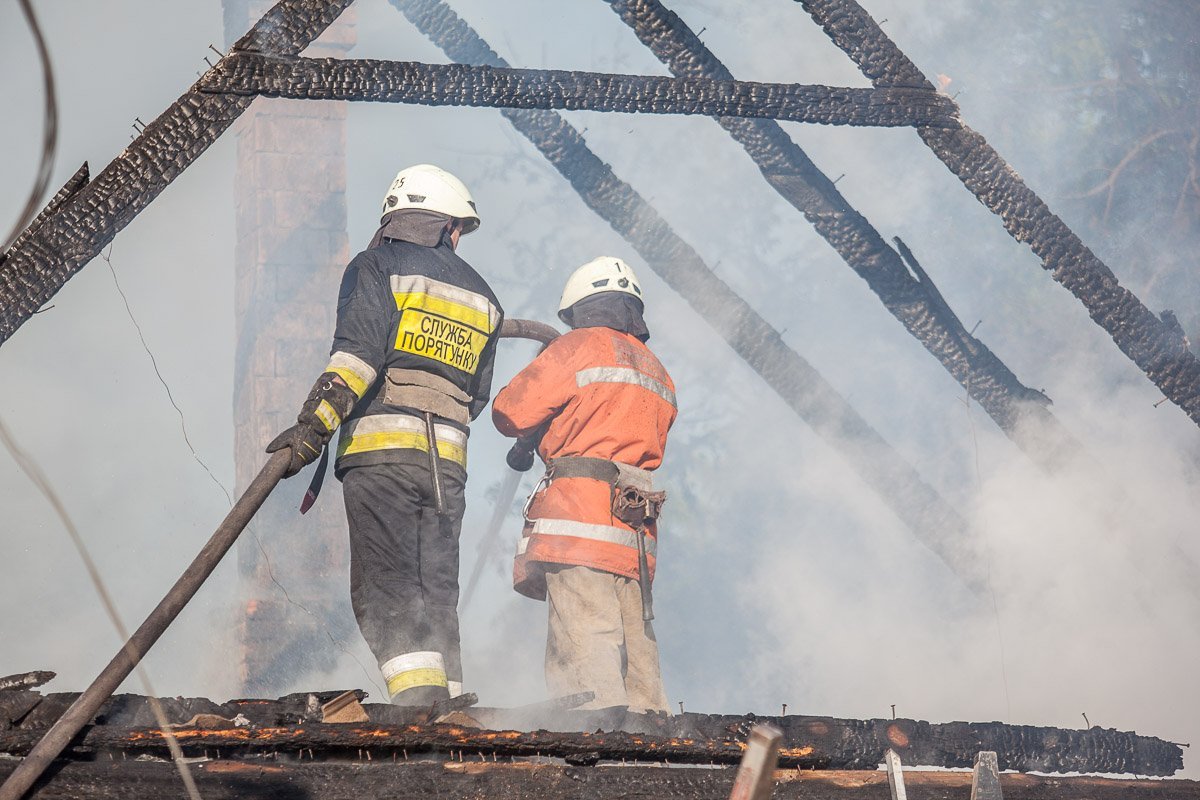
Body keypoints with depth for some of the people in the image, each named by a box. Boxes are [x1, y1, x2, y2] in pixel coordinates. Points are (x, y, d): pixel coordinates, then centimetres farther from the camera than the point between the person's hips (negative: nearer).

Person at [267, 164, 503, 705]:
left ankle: (418, 699, -27)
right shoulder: (482, 297, 22)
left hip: (382, 451, -5)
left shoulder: (378, 265, 4)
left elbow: (359, 351, -13)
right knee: (435, 595, 9)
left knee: (386, 591, -11)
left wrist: (316, 423, -17)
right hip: (448, 464, 5)